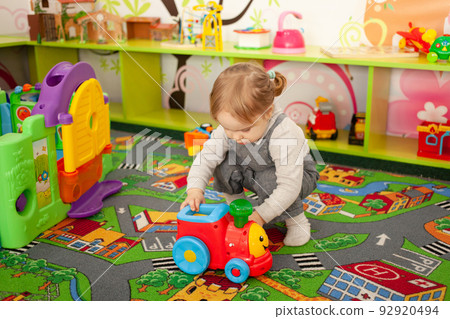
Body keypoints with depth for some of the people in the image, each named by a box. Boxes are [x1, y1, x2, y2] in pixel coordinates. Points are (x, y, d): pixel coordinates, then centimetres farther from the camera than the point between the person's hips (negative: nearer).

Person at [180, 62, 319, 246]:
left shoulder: (285, 134, -40)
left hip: (298, 175, -5)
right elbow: (206, 157, -18)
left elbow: (290, 186, -37)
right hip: (254, 173, 5)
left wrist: (261, 215, -36)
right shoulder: (228, 128, -24)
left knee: (268, 180, -35)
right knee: (224, 164, -17)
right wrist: (195, 188, -35)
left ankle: (297, 221, -8)